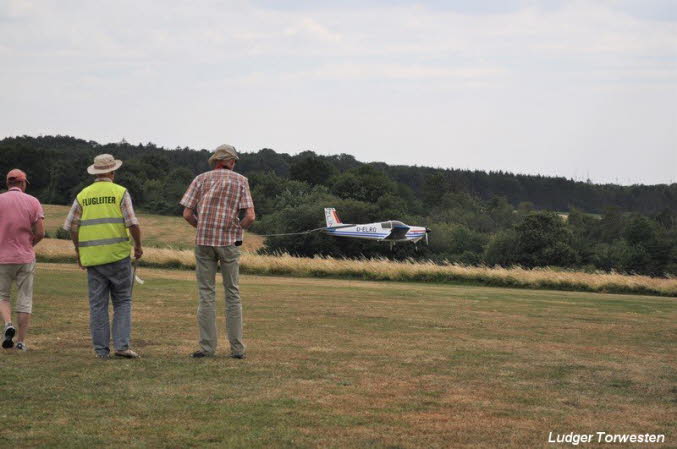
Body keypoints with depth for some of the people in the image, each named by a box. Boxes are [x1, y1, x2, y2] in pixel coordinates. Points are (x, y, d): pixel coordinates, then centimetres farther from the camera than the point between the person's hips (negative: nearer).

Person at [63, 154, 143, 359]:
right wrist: (138, 245, 6)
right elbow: (132, 223, -9)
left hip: (92, 257, 3)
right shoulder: (120, 192, -2)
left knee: (98, 304, 6)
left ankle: (101, 349, 5)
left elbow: (71, 226, 7)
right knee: (122, 302, 6)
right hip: (118, 255, -3)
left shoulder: (83, 195, 7)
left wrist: (79, 251, 19)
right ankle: (122, 345, -5)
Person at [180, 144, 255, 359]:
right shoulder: (240, 181, 3)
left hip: (203, 241, 0)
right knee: (232, 294, 7)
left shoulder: (201, 179, 5)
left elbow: (187, 214, -1)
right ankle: (237, 347, 4)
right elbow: (250, 216, -6)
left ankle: (207, 346, -3)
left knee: (206, 295, 3)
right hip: (229, 242, 0)